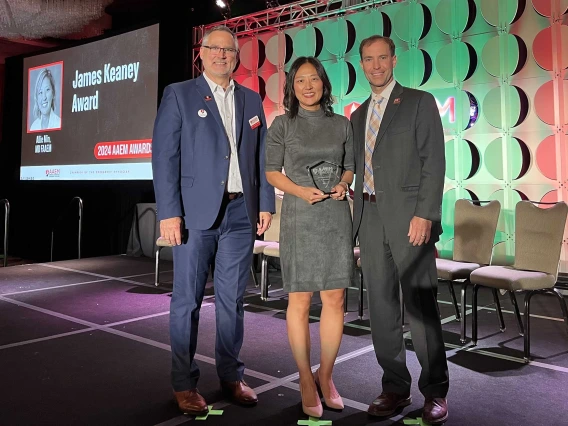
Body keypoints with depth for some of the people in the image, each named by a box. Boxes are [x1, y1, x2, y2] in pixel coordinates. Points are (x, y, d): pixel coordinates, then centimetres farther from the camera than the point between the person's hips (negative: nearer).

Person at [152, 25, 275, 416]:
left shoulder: (251, 100, 15)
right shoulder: (179, 95, 3)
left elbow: (261, 157, 14)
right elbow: (164, 155, -4)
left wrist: (265, 204, 6)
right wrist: (169, 212, -12)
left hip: (240, 212, 4)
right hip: (196, 211, -3)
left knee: (232, 299, 9)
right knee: (187, 300, 3)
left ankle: (231, 376, 22)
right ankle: (185, 384, 16)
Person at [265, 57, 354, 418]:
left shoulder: (342, 124, 9)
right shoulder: (282, 124, 3)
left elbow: (349, 166, 16)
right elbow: (271, 171, 2)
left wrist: (343, 185, -6)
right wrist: (301, 191, -14)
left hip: (336, 217, 3)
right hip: (299, 218, -2)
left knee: (335, 299, 3)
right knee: (300, 301, 0)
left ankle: (326, 374, 19)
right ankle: (306, 379, 14)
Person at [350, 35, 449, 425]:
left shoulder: (420, 102, 3)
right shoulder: (358, 115, 19)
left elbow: (434, 162, -6)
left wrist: (424, 214, -15)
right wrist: (358, 221, 10)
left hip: (409, 217, -5)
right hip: (370, 218, 6)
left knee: (421, 306, -2)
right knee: (381, 306, 7)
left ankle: (435, 392, 13)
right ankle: (395, 388, 19)